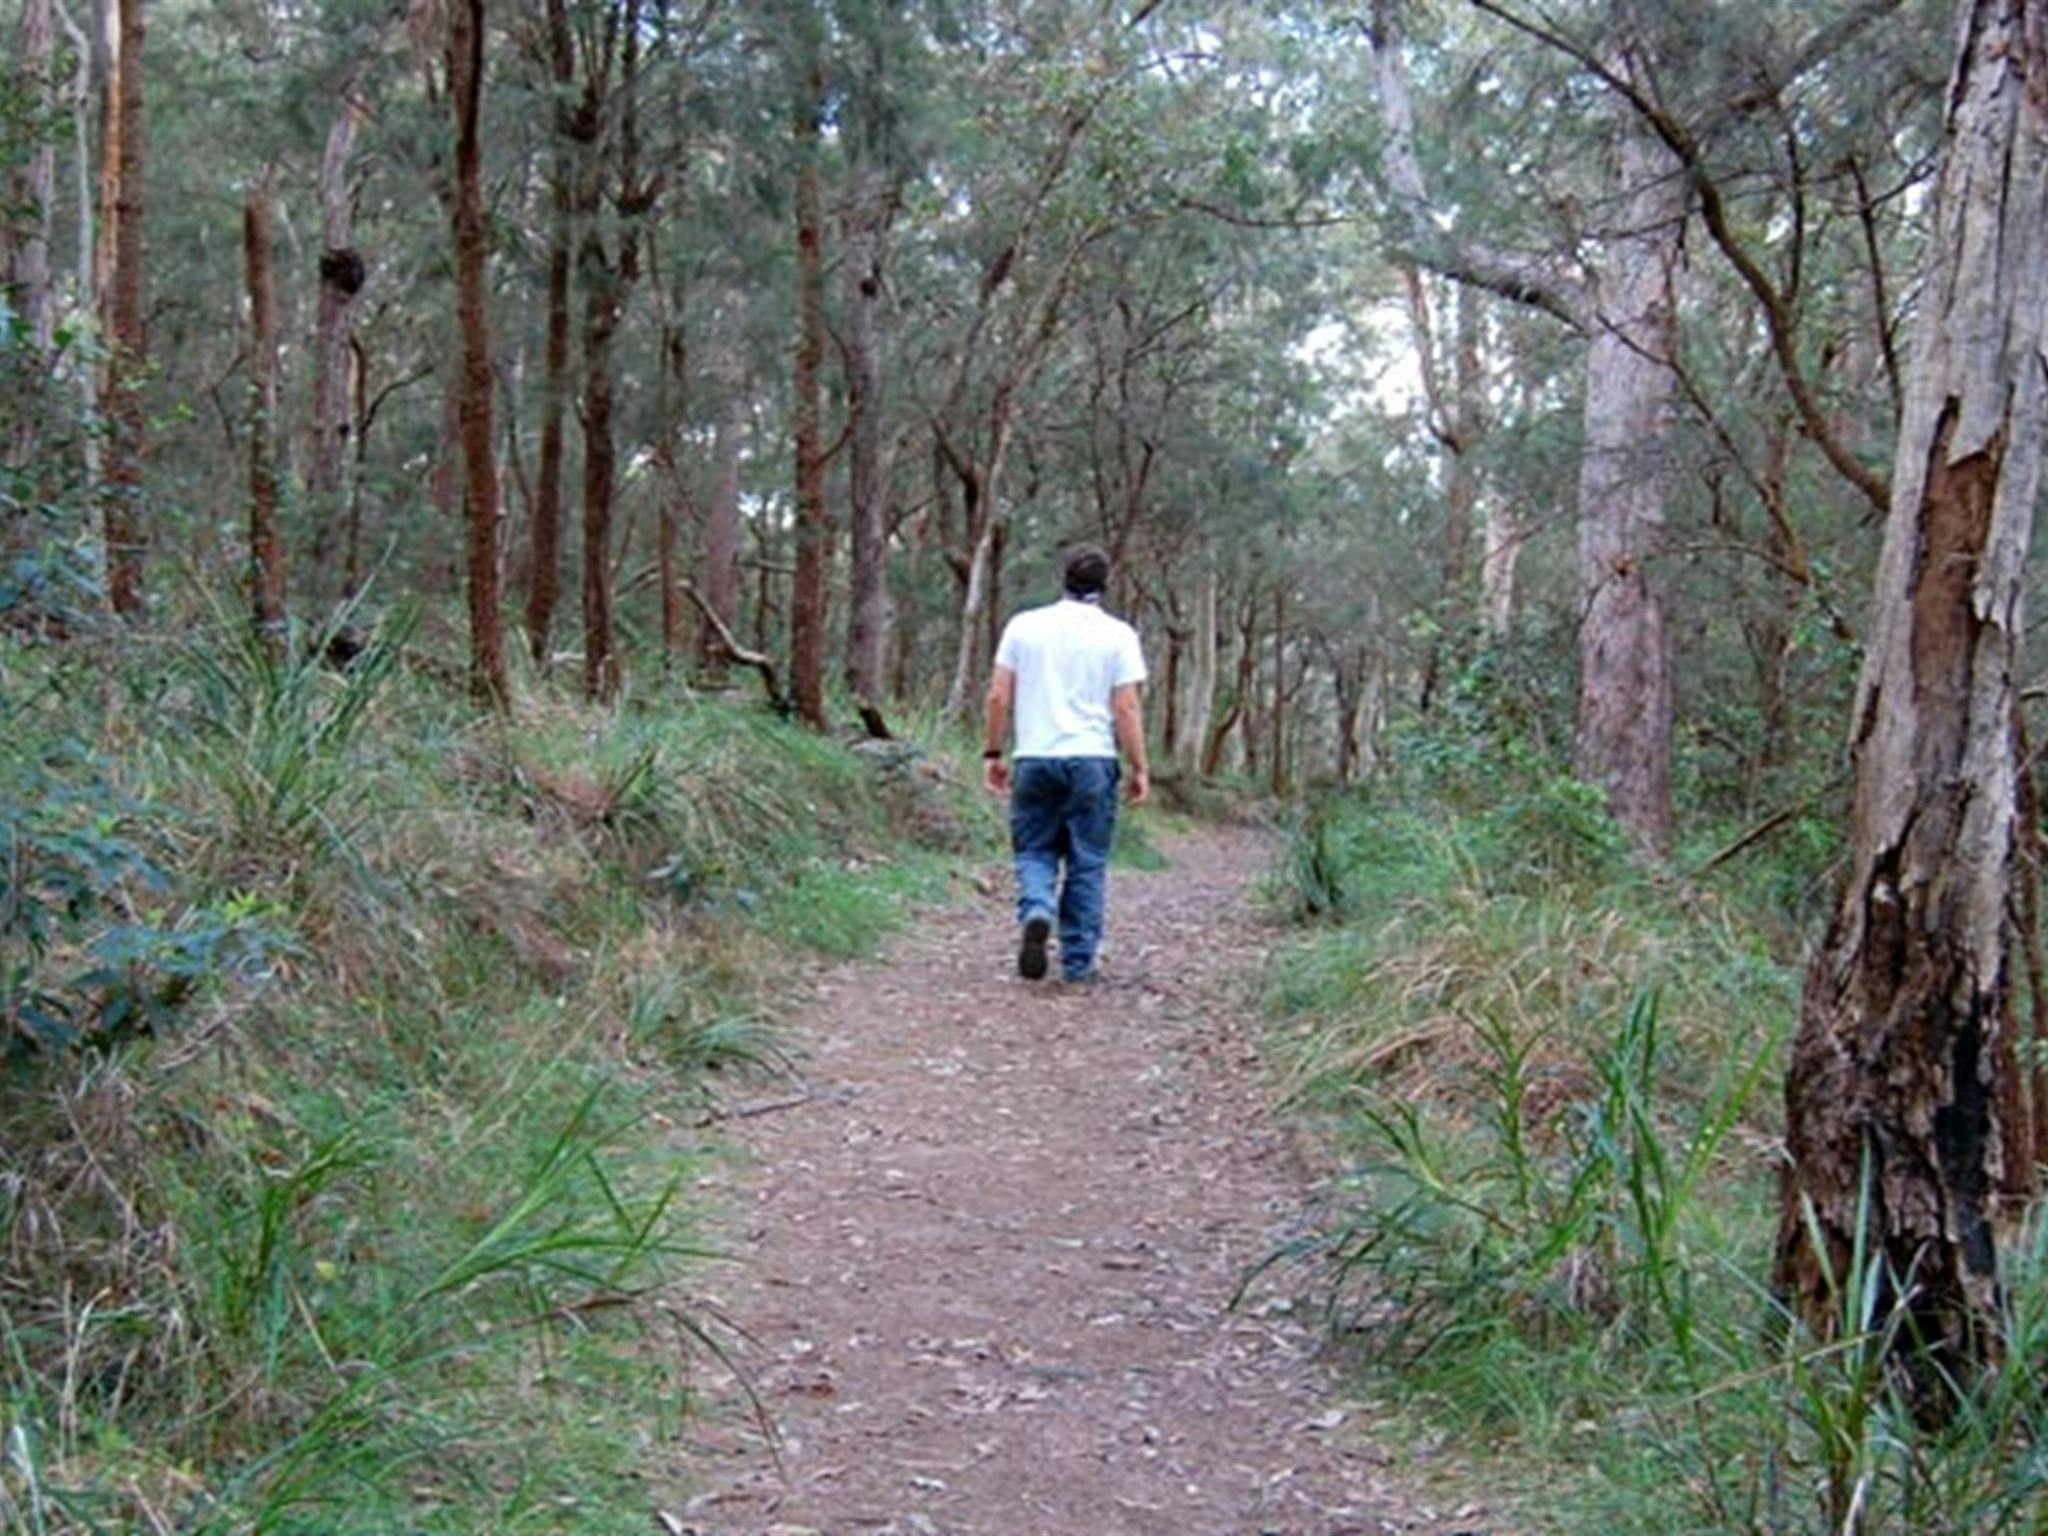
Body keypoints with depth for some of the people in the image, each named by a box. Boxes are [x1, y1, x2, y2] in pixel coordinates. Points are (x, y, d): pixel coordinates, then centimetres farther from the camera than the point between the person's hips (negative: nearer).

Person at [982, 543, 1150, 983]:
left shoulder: (1024, 626, 5)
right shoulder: (1117, 635, 0)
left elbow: (998, 697, 3)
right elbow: (1126, 708, -5)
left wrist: (994, 754, 12)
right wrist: (1139, 768, 2)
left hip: (1035, 759, 1)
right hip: (1092, 761, -1)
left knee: (1034, 852, 11)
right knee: (1087, 864, 7)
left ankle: (1036, 912, -18)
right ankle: (1078, 960, 9)